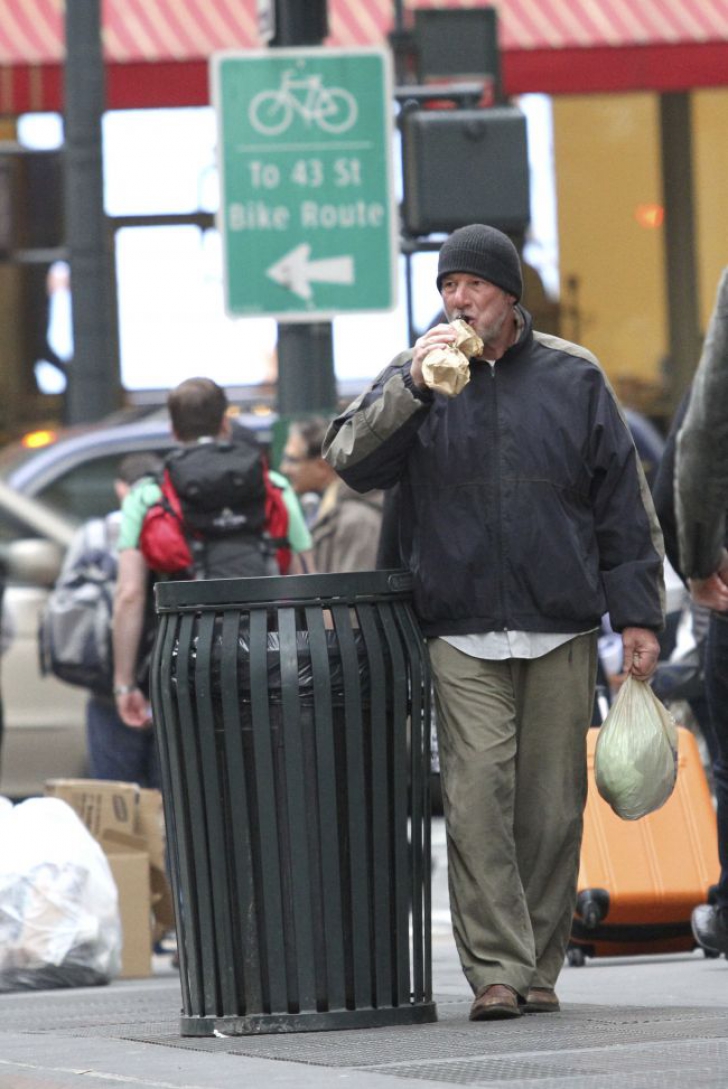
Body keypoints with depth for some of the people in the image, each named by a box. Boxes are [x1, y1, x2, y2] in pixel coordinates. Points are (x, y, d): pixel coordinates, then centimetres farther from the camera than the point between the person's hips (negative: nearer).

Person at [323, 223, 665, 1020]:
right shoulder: (417, 378, 7)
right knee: (478, 797, -12)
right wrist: (410, 385, -19)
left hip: (561, 633, 1)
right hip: (462, 636, -1)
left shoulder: (572, 378, 8)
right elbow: (351, 460, -6)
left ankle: (539, 969, 13)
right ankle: (495, 969, -13)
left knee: (551, 805, 3)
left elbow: (624, 506, 10)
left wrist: (637, 615, 5)